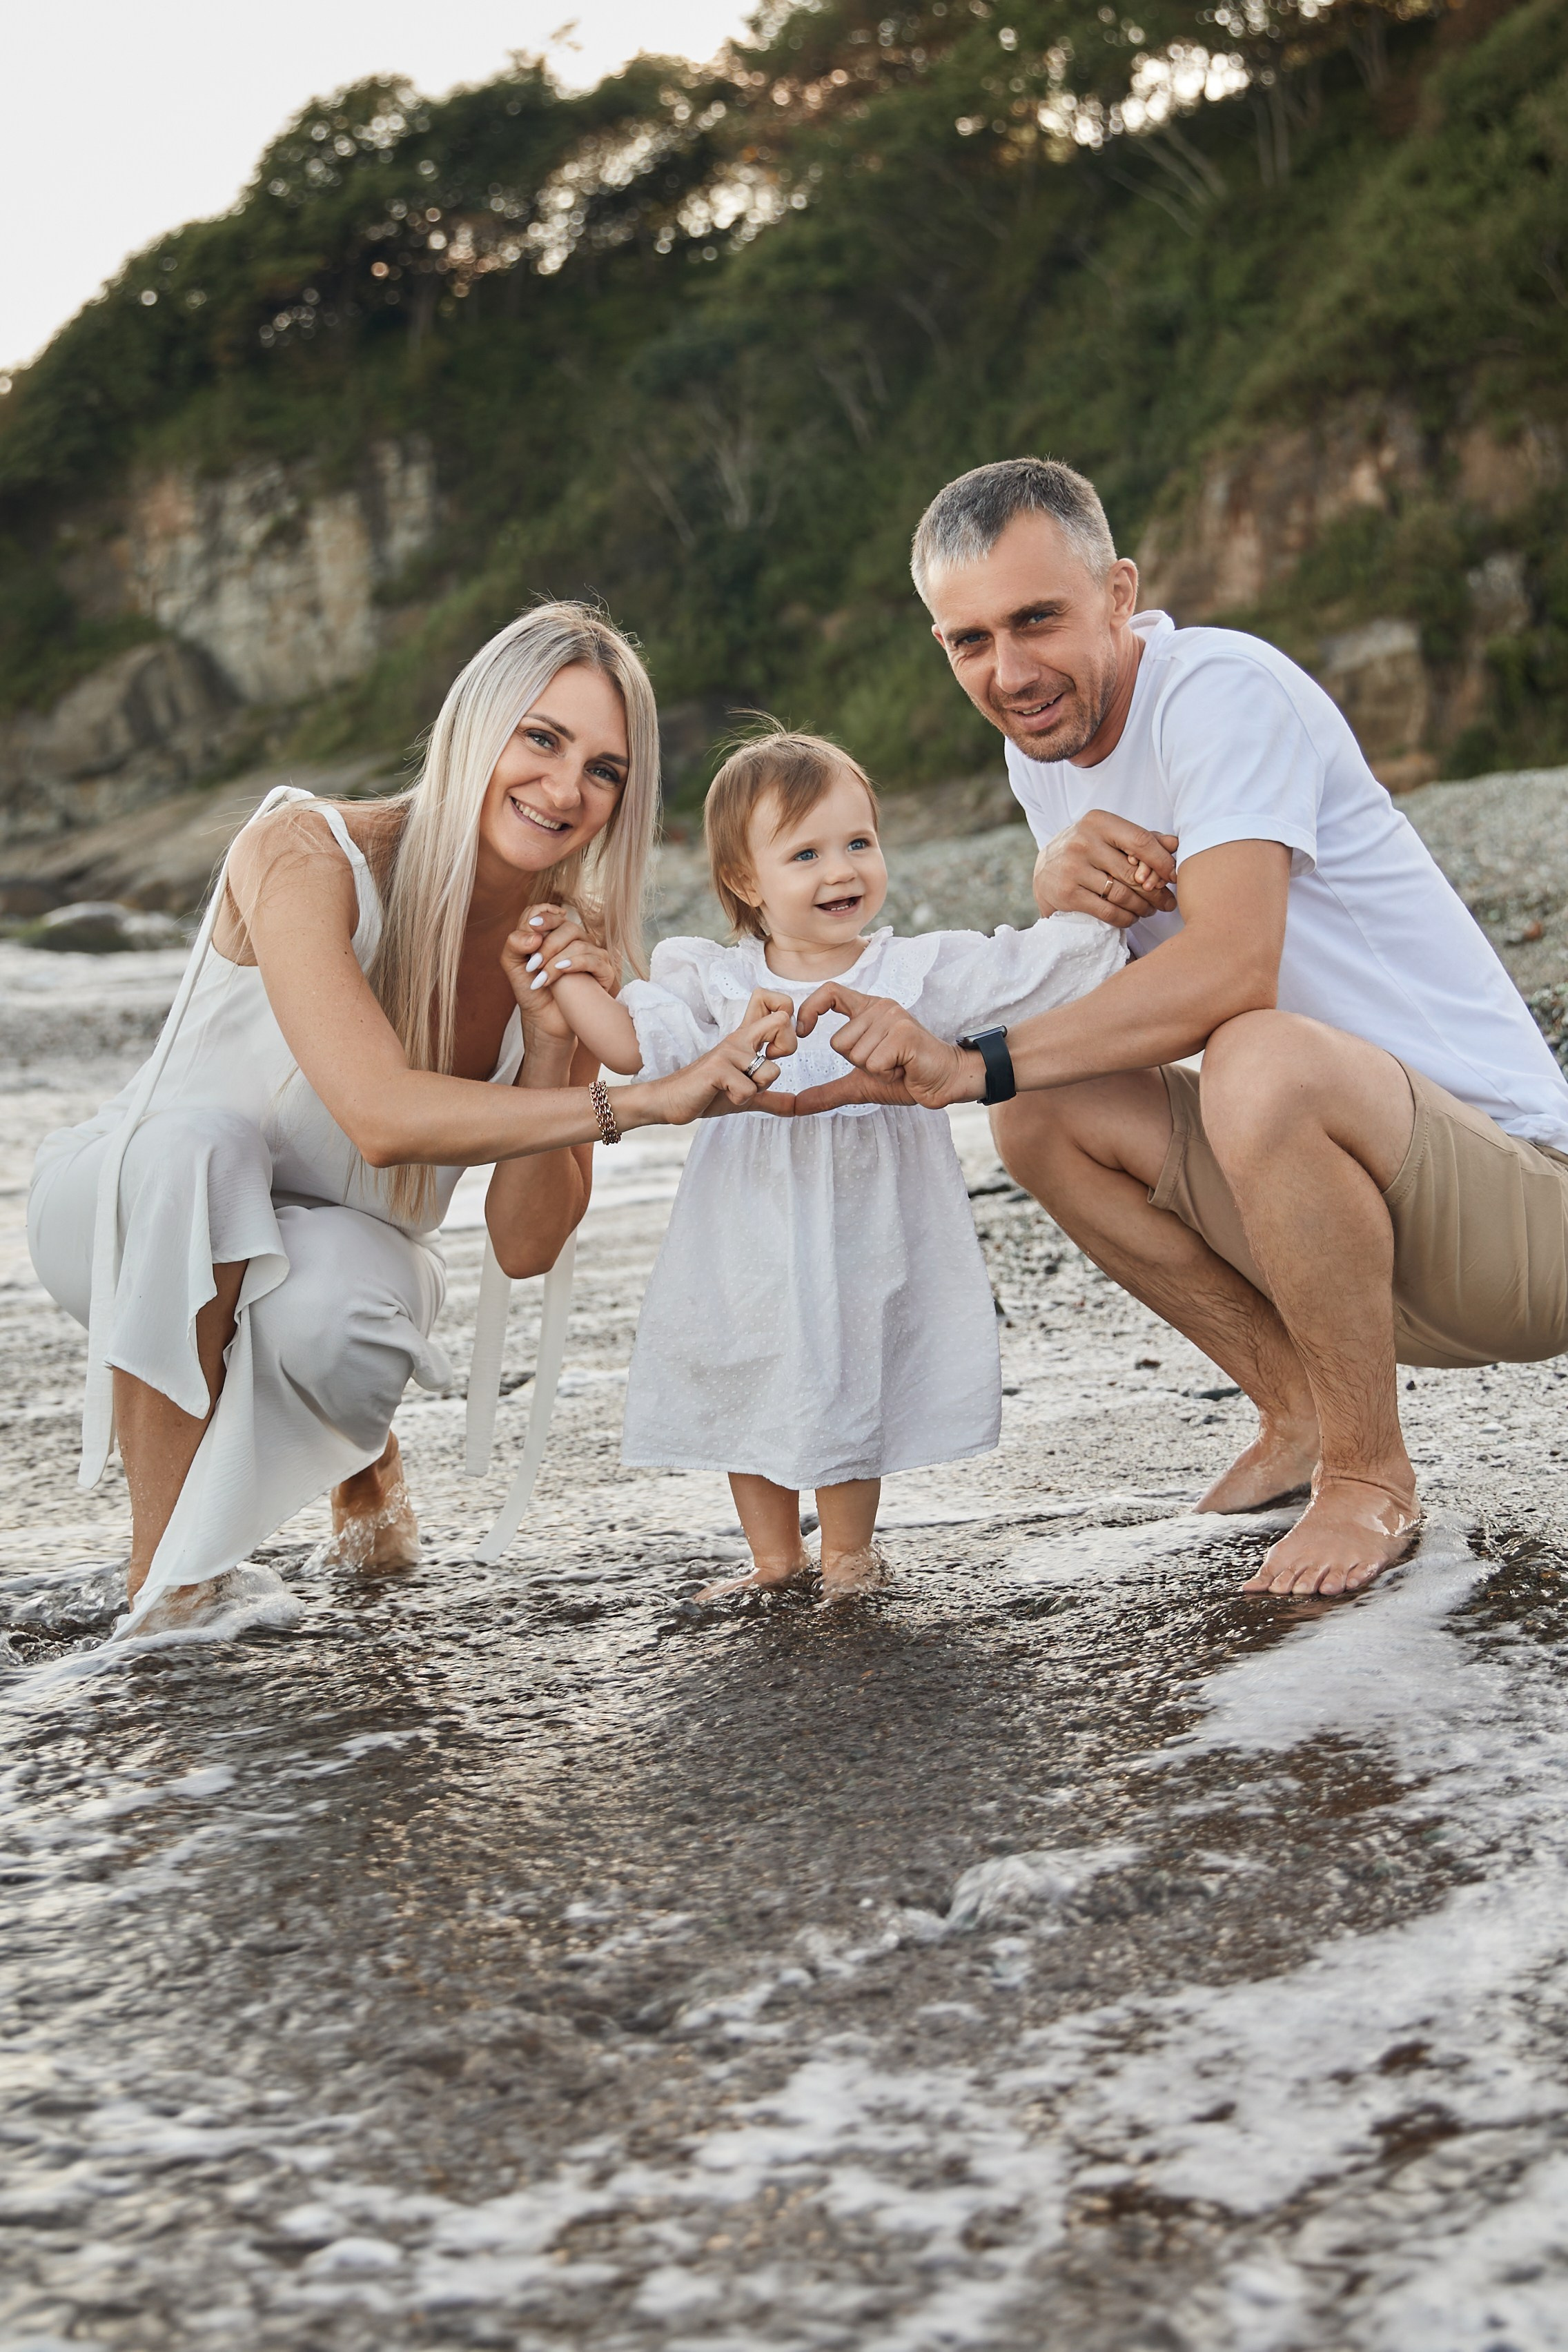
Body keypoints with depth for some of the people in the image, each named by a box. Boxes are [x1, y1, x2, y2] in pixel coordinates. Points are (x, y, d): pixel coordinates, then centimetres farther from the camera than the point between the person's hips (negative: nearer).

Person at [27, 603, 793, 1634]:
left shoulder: (570, 956, -12)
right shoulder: (305, 853, -27)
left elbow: (526, 1247, -16)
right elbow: (381, 1116, -41)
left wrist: (552, 1037, -28)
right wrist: (639, 1101, -42)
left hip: (343, 1244, 2)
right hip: (139, 1218, -2)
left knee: (332, 1316, -35)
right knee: (196, 1142, -38)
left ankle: (361, 1453, 5)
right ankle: (163, 1571, -23)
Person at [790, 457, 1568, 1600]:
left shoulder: (1224, 688, -18)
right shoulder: (1046, 749, 9)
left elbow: (1229, 969, -31)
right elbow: (1095, 1011, 7)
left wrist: (975, 1064, -31)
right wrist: (1057, 900, -15)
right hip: (1335, 1183, 8)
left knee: (1261, 1065, -35)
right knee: (1043, 1112, 0)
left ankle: (1370, 1477, -12)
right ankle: (1301, 1412, 12)